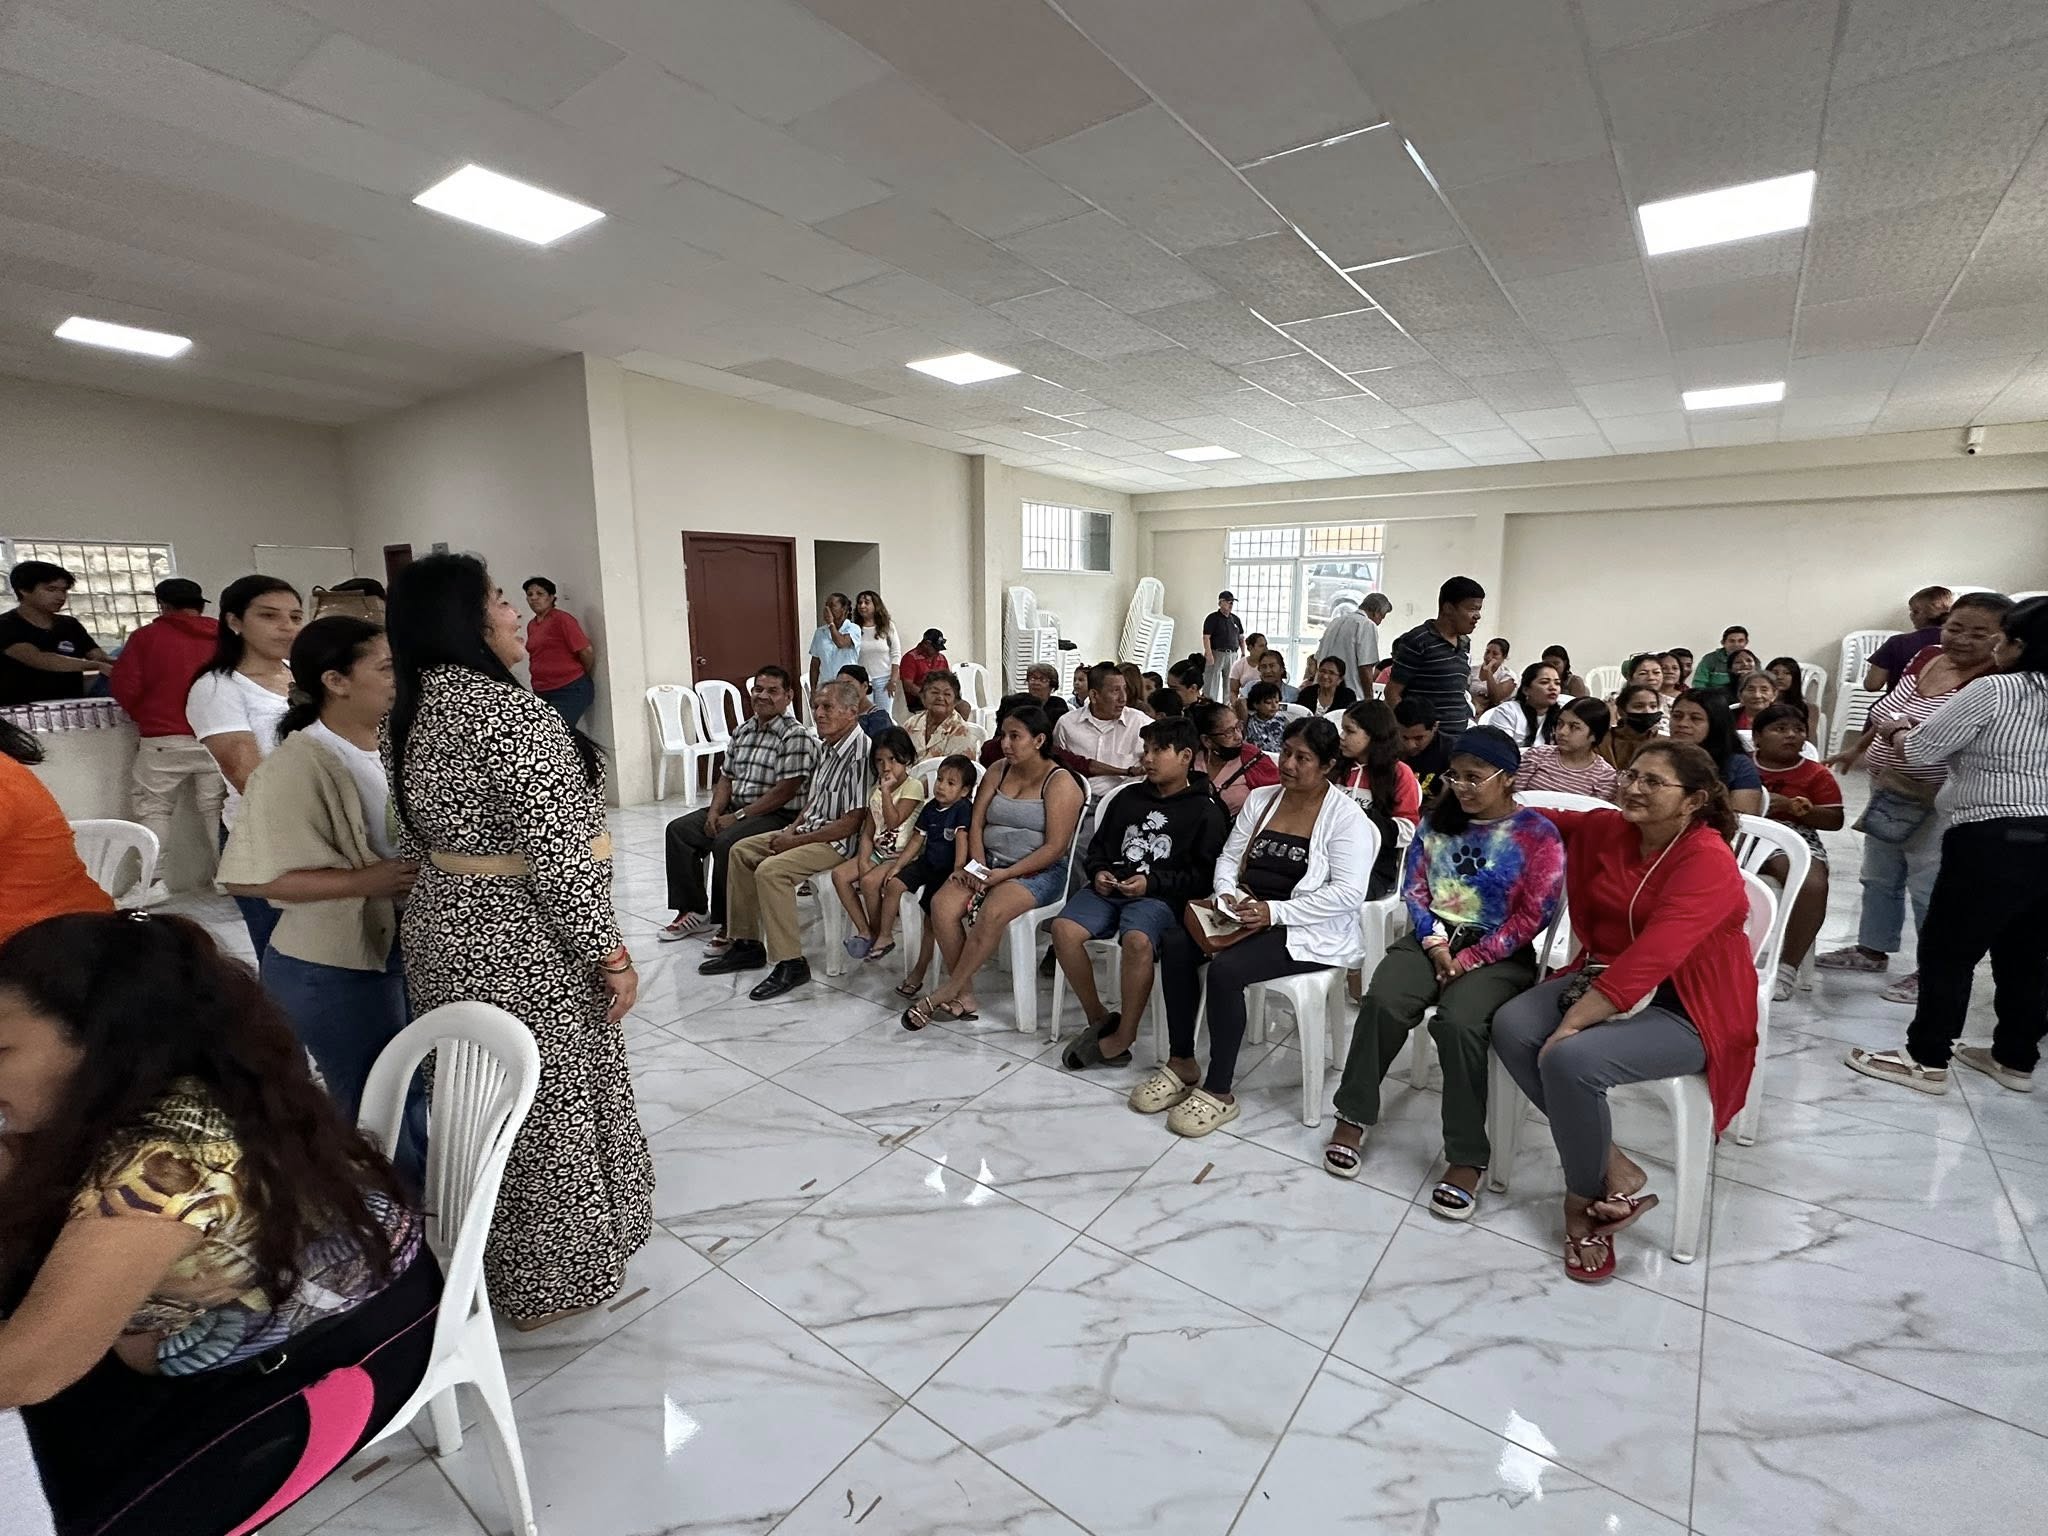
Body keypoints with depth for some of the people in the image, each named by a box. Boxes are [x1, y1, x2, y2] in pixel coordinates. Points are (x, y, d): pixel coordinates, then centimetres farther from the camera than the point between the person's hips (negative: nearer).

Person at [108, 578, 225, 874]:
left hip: (164, 741, -2)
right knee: (217, 808, 7)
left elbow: (124, 686, -1)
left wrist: (144, 717, 17)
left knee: (154, 809, 8)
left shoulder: (147, 635, -1)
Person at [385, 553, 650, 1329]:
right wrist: (610, 954, -16)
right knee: (545, 1112, 9)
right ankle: (549, 1282, 29)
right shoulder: (513, 715, -24)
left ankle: (483, 1262, 43)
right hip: (523, 952, -9)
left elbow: (418, 838, 13)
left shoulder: (410, 714, 4)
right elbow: (560, 859, -25)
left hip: (441, 932, 9)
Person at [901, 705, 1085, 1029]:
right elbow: (976, 823, 9)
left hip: (1038, 871, -6)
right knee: (942, 904, -21)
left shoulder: (1060, 783, -7)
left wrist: (1005, 874, -19)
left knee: (992, 912, -35)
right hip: (990, 863, 6)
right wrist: (978, 867, -8)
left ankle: (947, 993, -17)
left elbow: (1055, 847, -14)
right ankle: (965, 998, -14)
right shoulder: (997, 772, 12)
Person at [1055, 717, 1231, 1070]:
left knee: (1137, 940, -36)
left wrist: (1151, 883, -13)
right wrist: (1098, 872, 2)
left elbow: (1204, 874, -3)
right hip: (1109, 887, 5)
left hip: (1160, 895, -5)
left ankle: (1123, 1036, -16)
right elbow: (1098, 846, 25)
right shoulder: (1128, 797, 20)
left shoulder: (1206, 811, 5)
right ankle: (1098, 1018, -4)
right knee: (1063, 928, -22)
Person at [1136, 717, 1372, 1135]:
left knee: (1225, 969, -29)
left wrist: (1274, 911, -24)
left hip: (1310, 931, -6)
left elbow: (1349, 892, -18)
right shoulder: (1260, 799, 10)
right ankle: (1181, 1063, -1)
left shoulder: (1345, 816, -9)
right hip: (1247, 915, 6)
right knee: (1176, 945, -16)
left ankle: (1220, 1093, -11)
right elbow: (1228, 857, 13)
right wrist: (1226, 893, -10)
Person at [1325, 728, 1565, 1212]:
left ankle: (1467, 1159, -18)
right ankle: (1352, 1118, -12)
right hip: (1433, 937, 4)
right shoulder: (1438, 821, 11)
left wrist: (1471, 958, -14)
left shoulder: (1537, 834, -3)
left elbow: (1532, 916, -8)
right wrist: (1434, 943, -8)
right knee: (1383, 999, -25)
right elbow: (1413, 888, 8)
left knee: (1459, 1021, -32)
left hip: (1498, 953, -3)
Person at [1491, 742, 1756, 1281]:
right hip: (1604, 980, 7)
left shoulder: (1708, 862, -20)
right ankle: (1615, 1171, -7)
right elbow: (1549, 821, 22)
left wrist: (1571, 1023, -30)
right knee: (1511, 1027, -19)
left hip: (1686, 1012, -7)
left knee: (1570, 1059, -30)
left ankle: (1584, 1197, -2)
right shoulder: (1607, 829, 1)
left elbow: (1650, 959, -29)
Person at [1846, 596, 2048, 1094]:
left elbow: (1920, 749, -9)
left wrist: (1897, 730, 13)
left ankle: (1927, 1060, 8)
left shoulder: (1993, 690, -11)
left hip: (1996, 842, -8)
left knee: (1947, 951, 2)